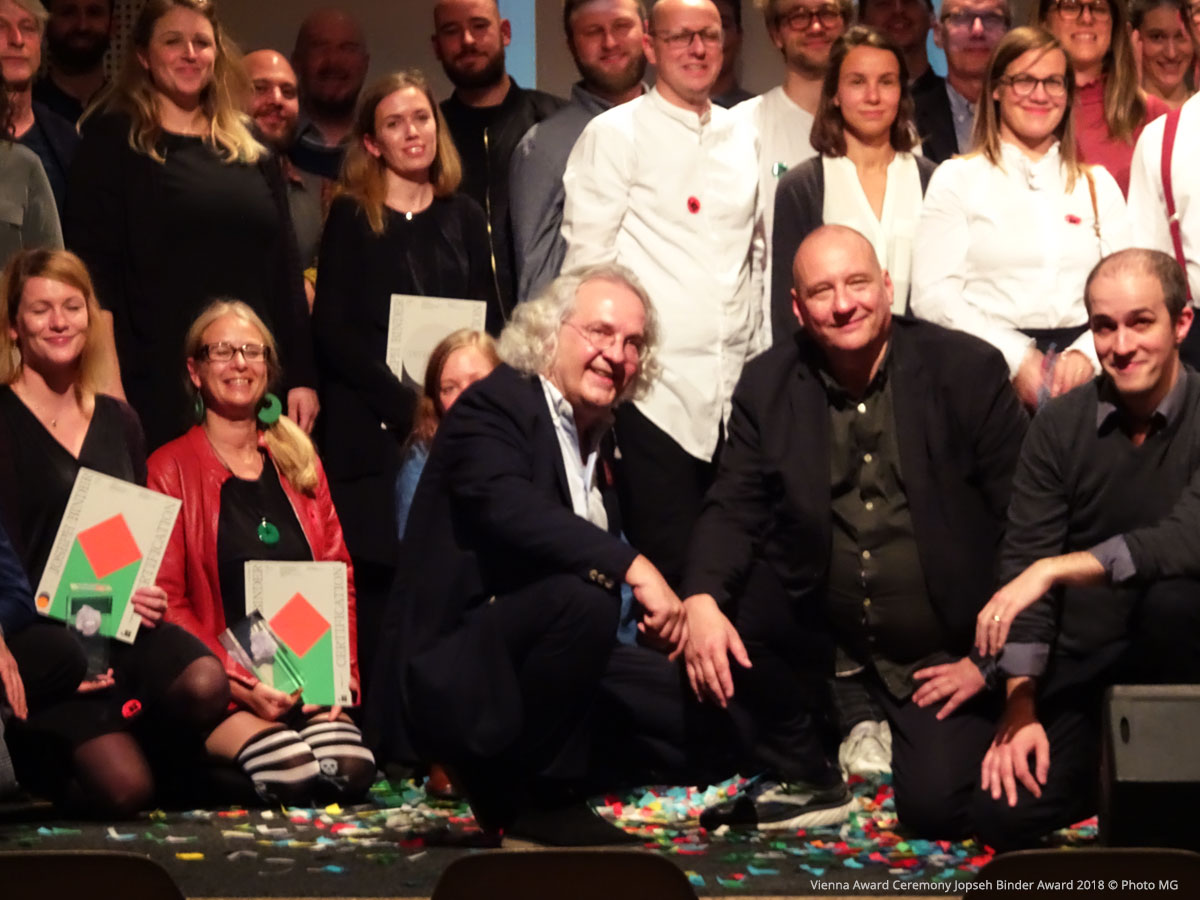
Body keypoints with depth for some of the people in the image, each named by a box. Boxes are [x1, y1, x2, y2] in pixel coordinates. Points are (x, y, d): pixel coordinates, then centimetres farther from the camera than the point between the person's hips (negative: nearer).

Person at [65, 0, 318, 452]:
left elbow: (284, 261, 14)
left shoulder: (249, 146, 15)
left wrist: (301, 375, 7)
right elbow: (94, 266, -5)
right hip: (159, 384, -4)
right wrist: (109, 389, -13)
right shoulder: (113, 139, 1)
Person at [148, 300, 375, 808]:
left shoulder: (300, 464, 20)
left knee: (352, 769, -29)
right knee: (292, 775, -31)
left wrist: (339, 672, -1)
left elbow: (339, 579, 17)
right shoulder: (170, 470, 6)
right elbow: (168, 601, 0)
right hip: (221, 690, -3)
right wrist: (244, 685, -13)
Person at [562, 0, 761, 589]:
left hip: (734, 382, 5)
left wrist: (758, 352, 16)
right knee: (667, 560, -6)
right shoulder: (614, 135, -2)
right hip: (654, 384, -5)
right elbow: (588, 255, -5)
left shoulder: (741, 139, 15)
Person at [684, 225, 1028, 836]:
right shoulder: (768, 385, -1)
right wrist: (701, 598, -26)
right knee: (722, 606, -20)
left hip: (948, 647, -3)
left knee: (938, 807, -18)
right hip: (824, 625, 4)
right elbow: (734, 508, -5)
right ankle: (803, 782, 2)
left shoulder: (967, 368, -11)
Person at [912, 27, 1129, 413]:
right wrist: (1017, 358, -13)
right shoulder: (957, 179, 8)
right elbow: (932, 295, -2)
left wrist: (1086, 355, -10)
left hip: (1080, 368, 3)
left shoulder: (1098, 185, 18)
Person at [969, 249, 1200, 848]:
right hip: (1079, 667, 2)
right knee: (1007, 817, -17)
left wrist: (1056, 568, -28)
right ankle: (1113, 768, 15)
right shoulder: (1059, 428, 0)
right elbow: (1021, 568, -4)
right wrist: (1021, 707, -12)